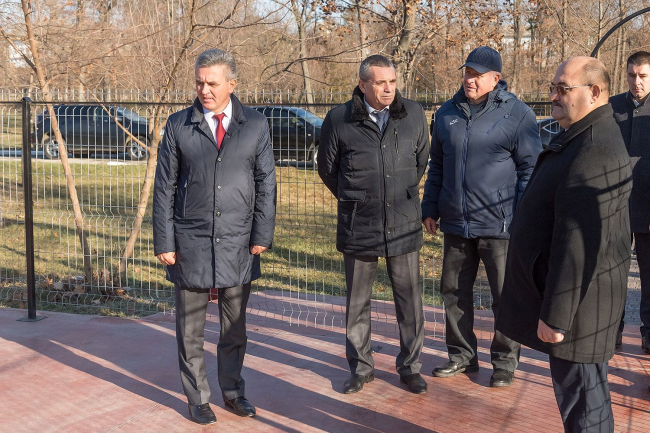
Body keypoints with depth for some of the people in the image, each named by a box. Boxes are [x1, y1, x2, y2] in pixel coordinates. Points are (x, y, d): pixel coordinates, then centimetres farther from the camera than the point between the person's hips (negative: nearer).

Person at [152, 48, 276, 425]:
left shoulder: (255, 125, 3)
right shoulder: (179, 125, 1)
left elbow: (266, 183, 4)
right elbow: (164, 188, 1)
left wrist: (263, 234, -3)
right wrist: (164, 242, -3)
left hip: (238, 244, 1)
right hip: (191, 242, -1)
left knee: (235, 326, 13)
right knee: (191, 328, 8)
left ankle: (233, 390, 31)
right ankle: (198, 398, 24)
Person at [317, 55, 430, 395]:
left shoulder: (414, 115, 0)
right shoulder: (339, 120, -5)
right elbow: (327, 169, 9)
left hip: (403, 225, 1)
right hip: (358, 226, -1)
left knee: (409, 299, 6)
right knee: (357, 302, 10)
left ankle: (410, 366, 23)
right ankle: (360, 367, 26)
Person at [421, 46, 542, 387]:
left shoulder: (517, 114, -5)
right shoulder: (447, 113, 8)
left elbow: (530, 168, -3)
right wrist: (430, 209, 12)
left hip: (499, 226, -4)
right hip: (455, 224, 5)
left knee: (506, 297, 5)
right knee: (454, 292, 13)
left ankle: (505, 361, 23)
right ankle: (462, 355, 30)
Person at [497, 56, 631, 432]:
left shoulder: (592, 151, -24)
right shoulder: (585, 136, 11)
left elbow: (578, 243, -27)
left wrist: (555, 315, -22)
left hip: (577, 294, -11)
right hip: (575, 285, 11)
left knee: (580, 391, 2)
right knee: (582, 386, 21)